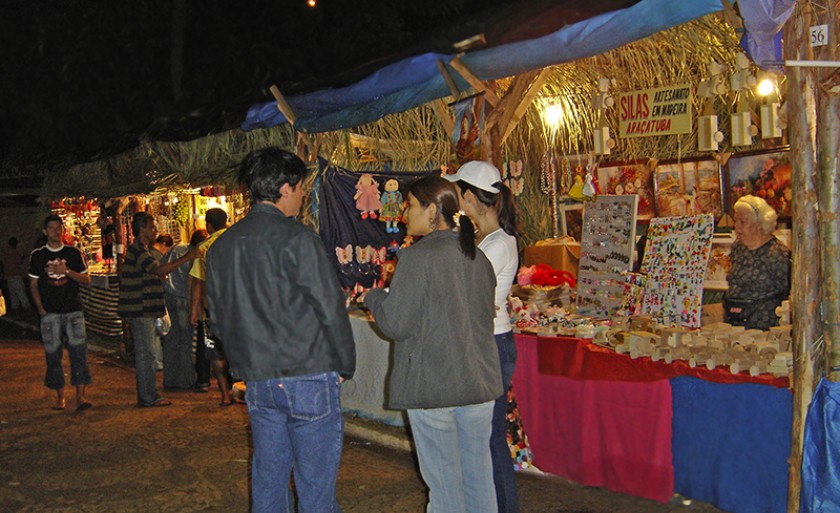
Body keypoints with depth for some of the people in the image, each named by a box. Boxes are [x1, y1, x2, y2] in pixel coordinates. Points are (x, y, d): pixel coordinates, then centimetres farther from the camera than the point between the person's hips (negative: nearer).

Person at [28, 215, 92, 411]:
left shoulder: (74, 253, 6)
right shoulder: (37, 256, 6)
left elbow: (86, 279, 5)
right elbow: (33, 285, 8)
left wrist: (67, 271, -12)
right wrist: (41, 310, -1)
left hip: (73, 310, 0)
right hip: (50, 313, 1)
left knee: (78, 351, -10)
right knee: (53, 354, 2)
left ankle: (80, 396, -9)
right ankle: (60, 397, 12)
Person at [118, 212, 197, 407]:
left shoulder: (138, 250, 19)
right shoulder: (137, 251, -16)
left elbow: (154, 273, 26)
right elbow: (159, 270, -28)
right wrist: (186, 258, -26)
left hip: (142, 311, 11)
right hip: (140, 312, -11)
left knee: (144, 354, 14)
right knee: (145, 354, -5)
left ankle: (147, 396, 20)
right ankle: (148, 397, 0)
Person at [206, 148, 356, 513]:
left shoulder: (221, 246, 7)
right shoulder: (296, 239, -13)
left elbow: (218, 316, 13)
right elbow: (330, 308, -12)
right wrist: (345, 366, 0)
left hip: (258, 383, 6)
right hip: (308, 378, -6)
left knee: (267, 479, 16)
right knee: (316, 483, 3)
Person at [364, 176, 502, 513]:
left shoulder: (418, 256, -14)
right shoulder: (478, 256, 7)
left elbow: (396, 325, -13)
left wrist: (373, 296, 7)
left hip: (432, 385, -6)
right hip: (480, 381, 6)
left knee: (443, 479, 5)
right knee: (479, 473, 16)